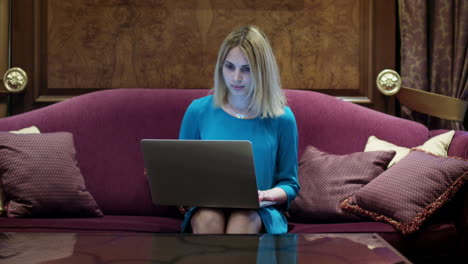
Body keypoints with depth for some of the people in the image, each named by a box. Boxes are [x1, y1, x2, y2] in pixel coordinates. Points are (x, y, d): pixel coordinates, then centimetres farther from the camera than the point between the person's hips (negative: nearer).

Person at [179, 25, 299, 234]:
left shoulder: (281, 118, 2)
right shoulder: (198, 111, 5)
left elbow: (290, 184, 10)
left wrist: (268, 194, -12)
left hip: (259, 211, -1)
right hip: (208, 206, 1)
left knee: (243, 220, -37)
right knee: (209, 219, -36)